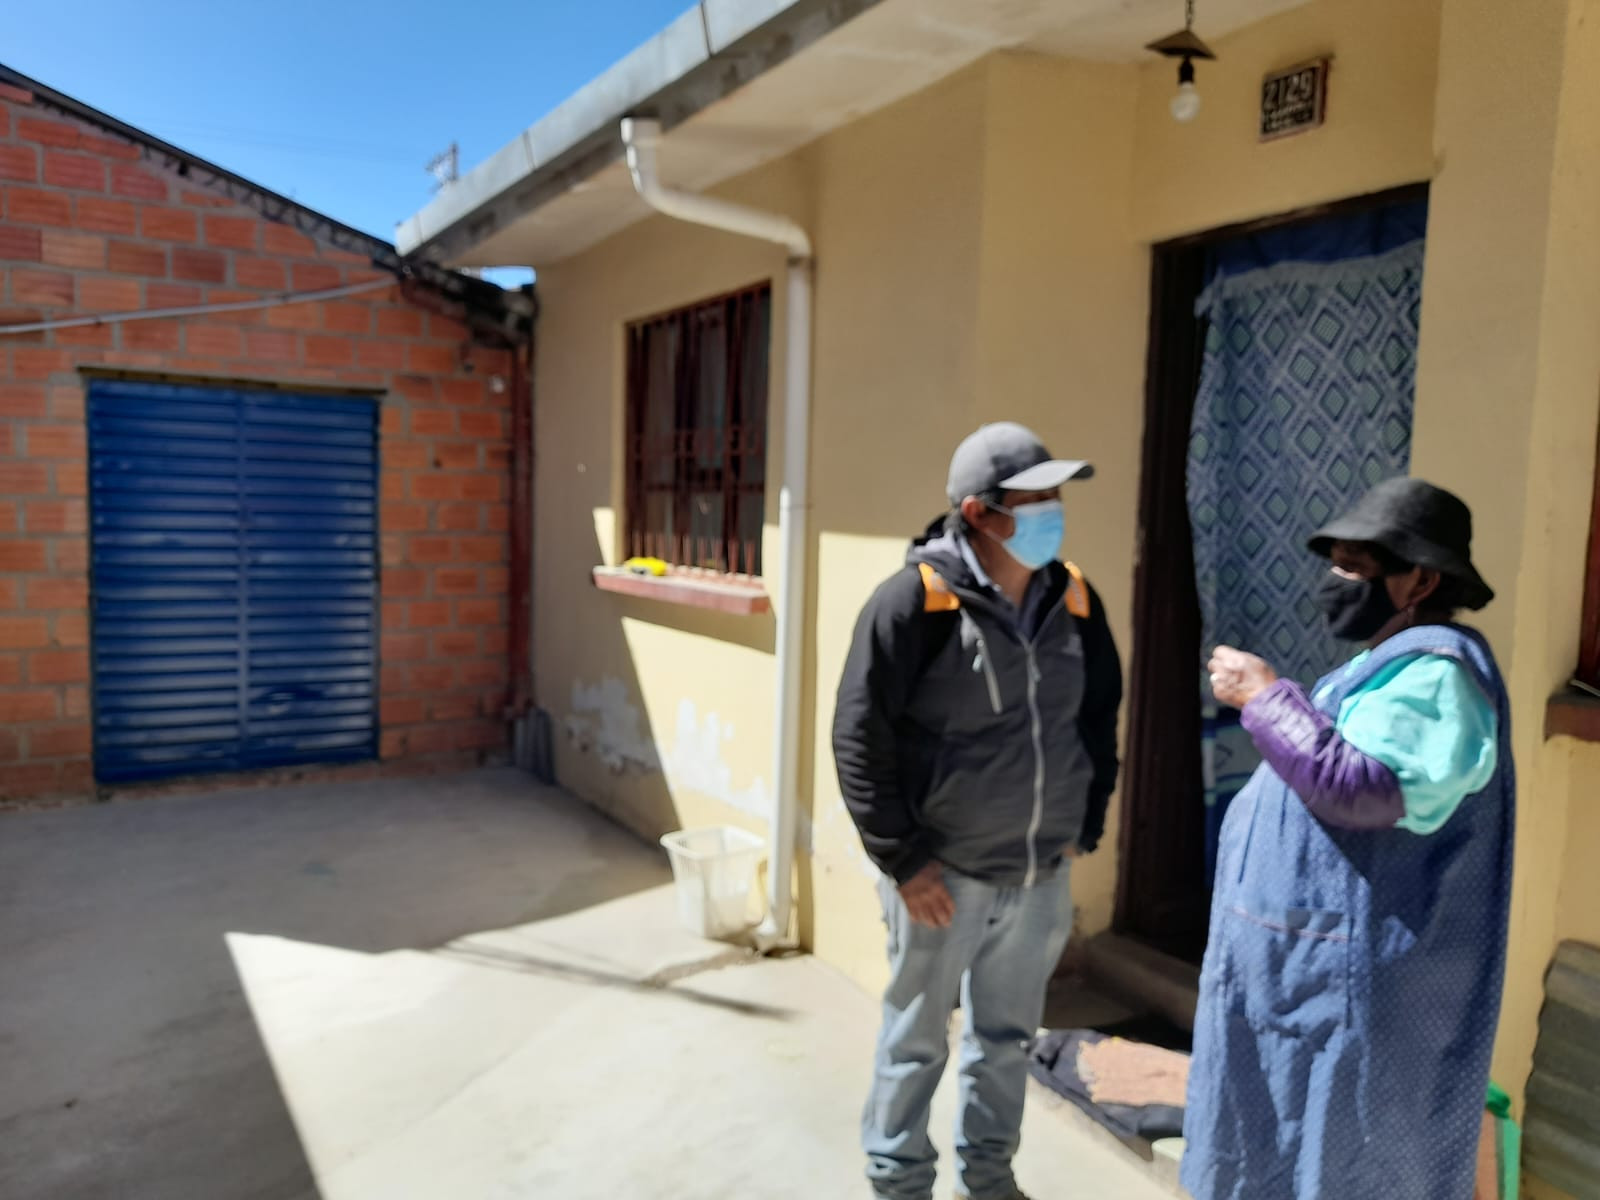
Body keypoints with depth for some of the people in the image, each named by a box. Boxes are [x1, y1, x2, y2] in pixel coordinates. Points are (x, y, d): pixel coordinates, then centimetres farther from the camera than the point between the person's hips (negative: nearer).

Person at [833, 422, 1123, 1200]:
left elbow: (1101, 716, 12)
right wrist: (902, 860, -14)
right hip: (944, 873, -5)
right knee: (917, 1040, 13)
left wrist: (1086, 826, 9)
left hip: (1041, 875, 5)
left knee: (1006, 1036, 22)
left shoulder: (1073, 597, 0)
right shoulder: (916, 600, -18)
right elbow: (859, 735, -15)